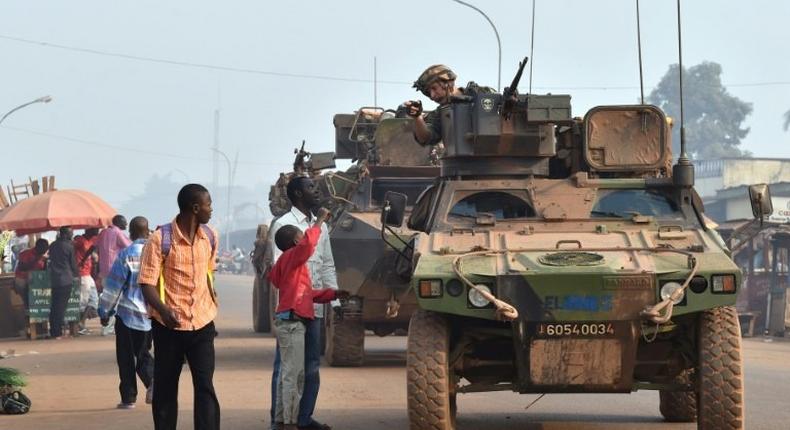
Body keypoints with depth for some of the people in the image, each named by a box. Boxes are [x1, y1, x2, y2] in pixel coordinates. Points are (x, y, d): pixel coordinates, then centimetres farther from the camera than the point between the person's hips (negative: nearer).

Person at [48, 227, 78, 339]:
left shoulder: (52, 245, 10)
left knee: (54, 306, 10)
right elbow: (73, 263, -1)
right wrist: (75, 274, 18)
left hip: (54, 280, 6)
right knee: (61, 306, -5)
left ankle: (53, 332, 11)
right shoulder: (69, 246, -8)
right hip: (66, 280, -6)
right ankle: (58, 333, -7)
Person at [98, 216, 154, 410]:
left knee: (126, 358, 7)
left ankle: (128, 398, 8)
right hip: (152, 315, 4)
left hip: (128, 314, -4)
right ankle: (152, 380, -9)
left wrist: (105, 312, 2)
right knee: (143, 353, 17)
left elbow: (113, 286, -8)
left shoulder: (127, 255, -11)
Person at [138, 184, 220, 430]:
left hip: (202, 323, 4)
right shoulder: (160, 239, -13)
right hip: (168, 325, -3)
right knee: (165, 389, 6)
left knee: (205, 387, -4)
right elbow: (147, 283, -15)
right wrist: (163, 310, -32)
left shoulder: (210, 238, 4)